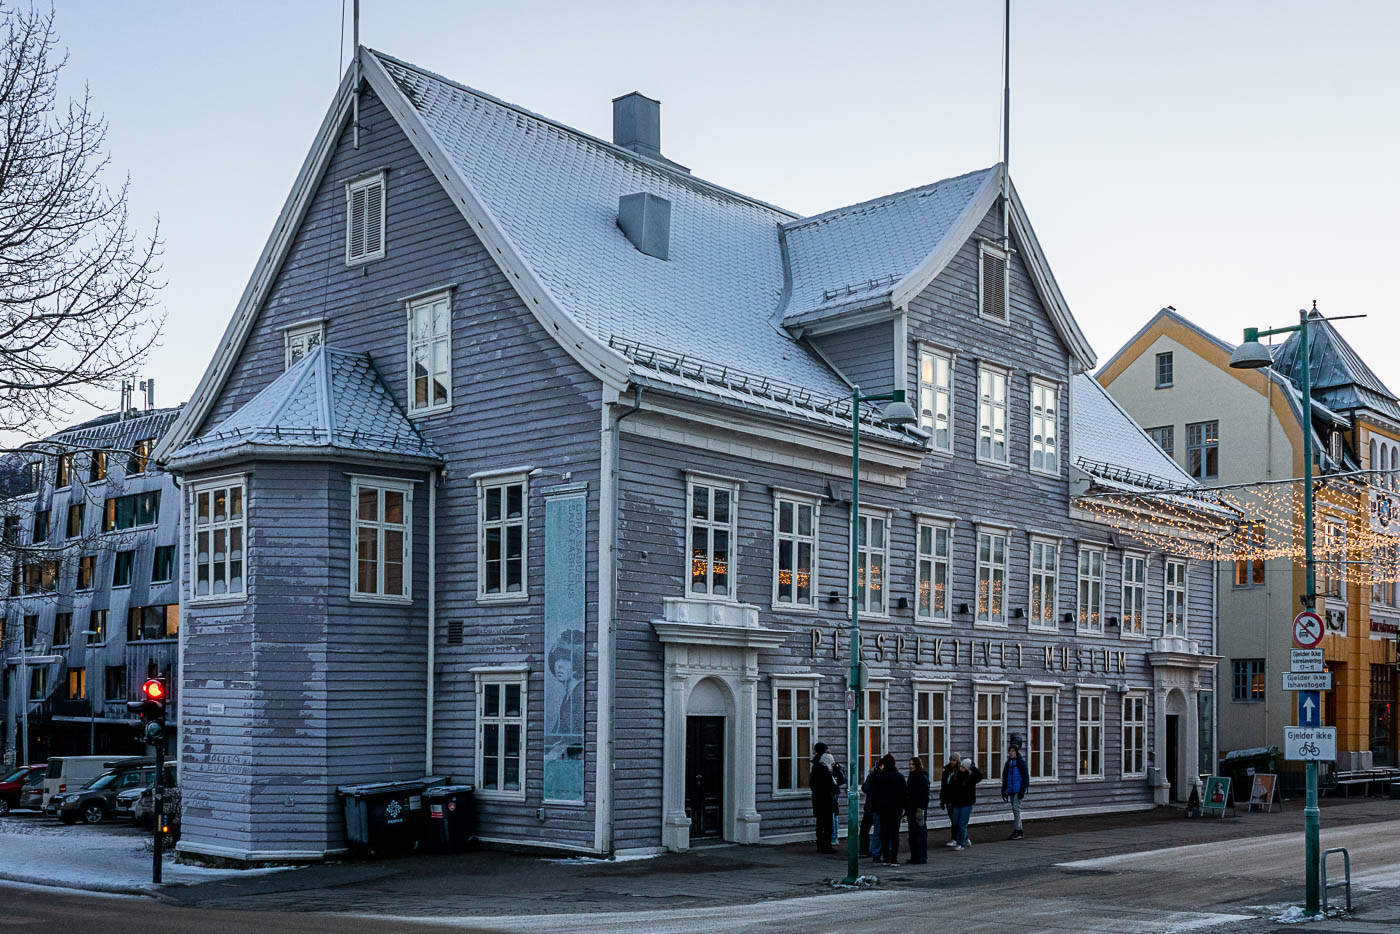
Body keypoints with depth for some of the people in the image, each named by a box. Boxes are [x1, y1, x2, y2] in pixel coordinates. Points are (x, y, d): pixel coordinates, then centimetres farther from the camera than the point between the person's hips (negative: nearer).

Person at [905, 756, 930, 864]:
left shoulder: (923, 778, -9)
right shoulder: (911, 777, 15)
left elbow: (925, 795, -13)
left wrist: (921, 809, -19)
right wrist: (907, 809, 15)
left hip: (919, 809, -8)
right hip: (911, 809, 8)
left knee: (921, 832, -4)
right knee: (912, 834, 10)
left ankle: (922, 857, 0)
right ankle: (914, 856, 15)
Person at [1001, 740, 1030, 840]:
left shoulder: (1021, 762, -4)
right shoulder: (1008, 763, 13)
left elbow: (1025, 777, -8)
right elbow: (1004, 778, 17)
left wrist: (1022, 790, -14)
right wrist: (1004, 791, 13)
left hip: (1018, 790, -7)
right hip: (1011, 790, 7)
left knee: (1016, 808, -14)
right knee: (1014, 810, 9)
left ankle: (1017, 830, -14)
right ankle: (1019, 831, 15)